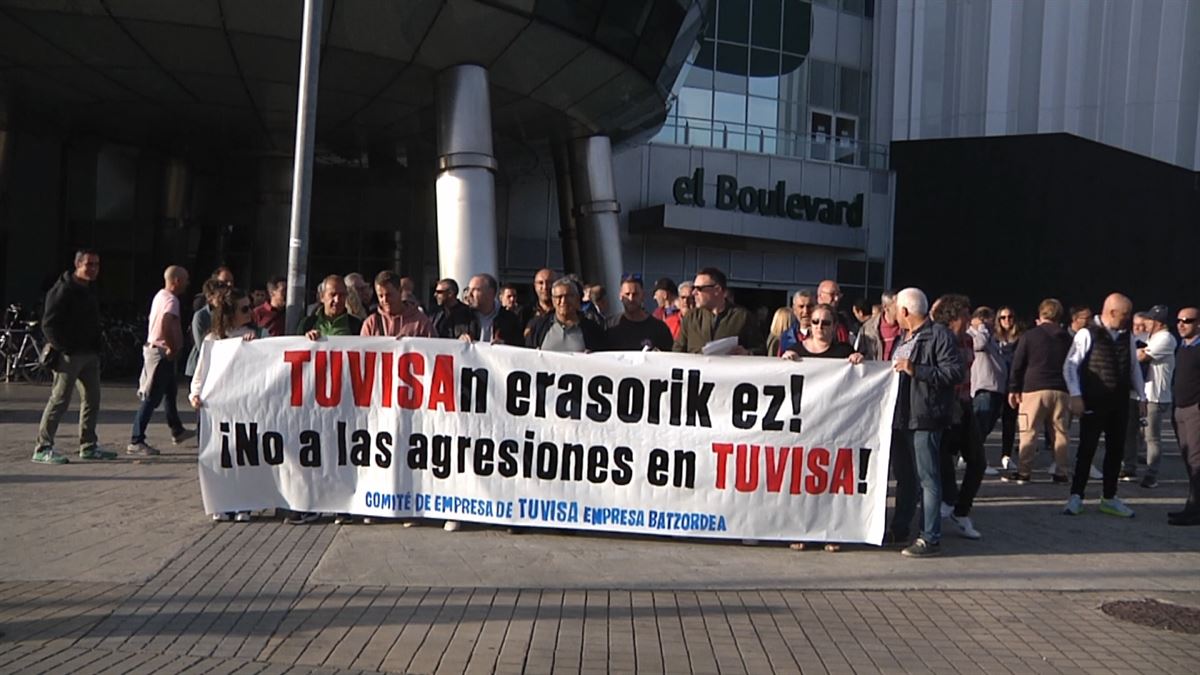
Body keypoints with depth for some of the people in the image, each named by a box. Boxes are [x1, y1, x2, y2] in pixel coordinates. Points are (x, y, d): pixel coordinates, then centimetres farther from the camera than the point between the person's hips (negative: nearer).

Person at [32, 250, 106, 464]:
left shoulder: (89, 289, 16)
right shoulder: (63, 290, -11)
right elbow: (49, 324, -15)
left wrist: (97, 348, 11)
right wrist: (63, 349, -18)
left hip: (89, 355, 9)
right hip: (69, 355, -9)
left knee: (92, 400, 11)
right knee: (59, 400, -7)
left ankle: (88, 446, 21)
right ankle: (43, 448, -2)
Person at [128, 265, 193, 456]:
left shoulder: (160, 295, 12)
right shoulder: (171, 300, -18)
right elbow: (166, 323, -34)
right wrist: (172, 348, -22)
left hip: (153, 347, 10)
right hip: (162, 353, -10)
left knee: (170, 392, 22)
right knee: (151, 399, -7)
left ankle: (177, 431, 37)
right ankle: (136, 442, -5)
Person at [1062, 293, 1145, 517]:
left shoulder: (1127, 337, 8)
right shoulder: (1087, 334, -10)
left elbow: (1134, 367, 17)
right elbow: (1070, 365, -9)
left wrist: (1142, 397, 13)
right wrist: (1075, 396, -15)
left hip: (1119, 404, 6)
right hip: (1093, 403, -6)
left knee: (1116, 450, 10)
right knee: (1087, 449, -2)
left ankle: (1109, 498, 21)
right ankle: (1076, 496, 8)